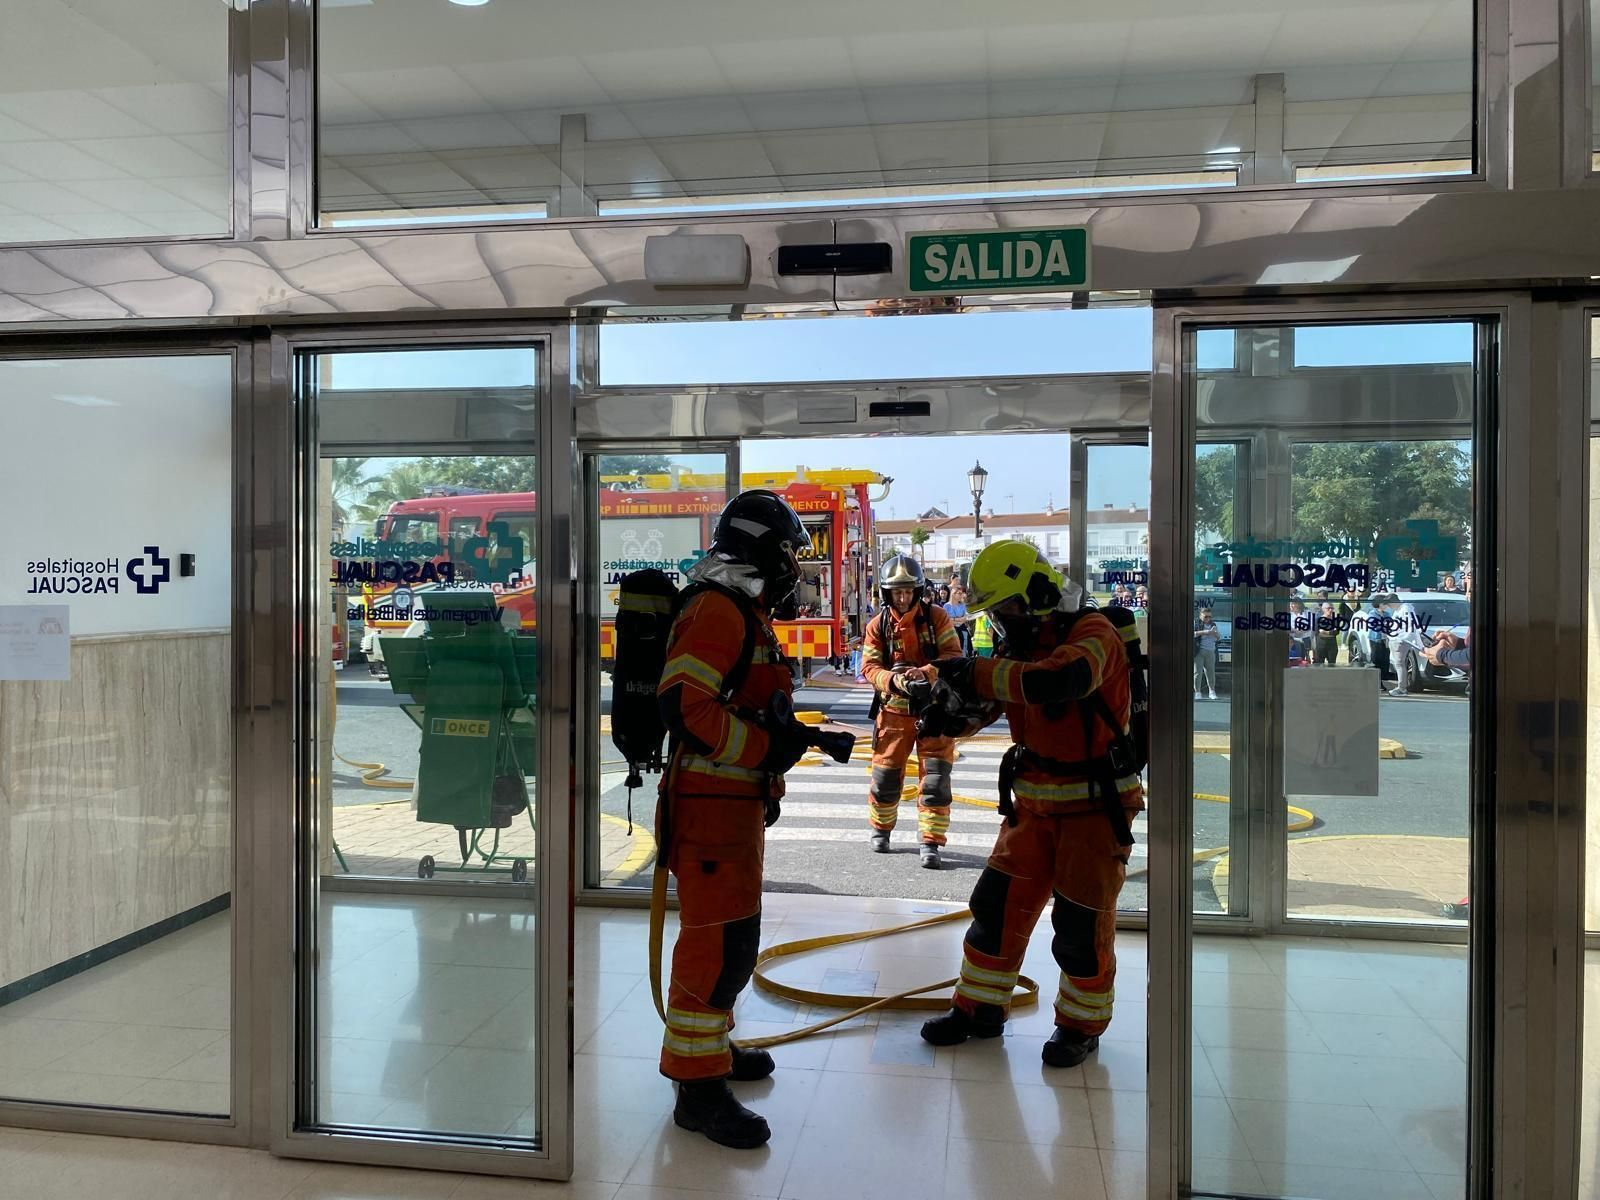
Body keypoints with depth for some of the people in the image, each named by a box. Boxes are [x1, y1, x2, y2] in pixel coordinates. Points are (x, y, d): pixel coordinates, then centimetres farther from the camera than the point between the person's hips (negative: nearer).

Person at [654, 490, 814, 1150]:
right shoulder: (718, 610, -17)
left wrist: (791, 739, 15)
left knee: (729, 936, 20)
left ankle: (710, 1043, 35)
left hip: (737, 802, 11)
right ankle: (699, 1084, 3)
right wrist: (766, 747, -23)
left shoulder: (747, 612, 17)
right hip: (712, 804, -11)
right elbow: (684, 704, -27)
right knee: (720, 941, -6)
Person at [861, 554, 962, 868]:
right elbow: (869, 666, -7)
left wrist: (926, 672, -30)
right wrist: (893, 680, -27)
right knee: (885, 776, 10)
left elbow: (953, 654, -11)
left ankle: (930, 842, 6)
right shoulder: (878, 626, -2)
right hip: (894, 710, 1)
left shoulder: (936, 617, -5)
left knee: (935, 779, -3)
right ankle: (880, 830, 33)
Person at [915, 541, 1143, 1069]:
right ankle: (979, 1008, 23)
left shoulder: (1092, 633, -17)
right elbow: (976, 715, 5)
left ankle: (1082, 1025, 24)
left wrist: (978, 672, -34)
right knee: (997, 905, 7)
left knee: (1082, 923, 3)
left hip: (1095, 807, -6)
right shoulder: (1024, 645, 6)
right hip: (1035, 804, 7)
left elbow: (1060, 680, -40)